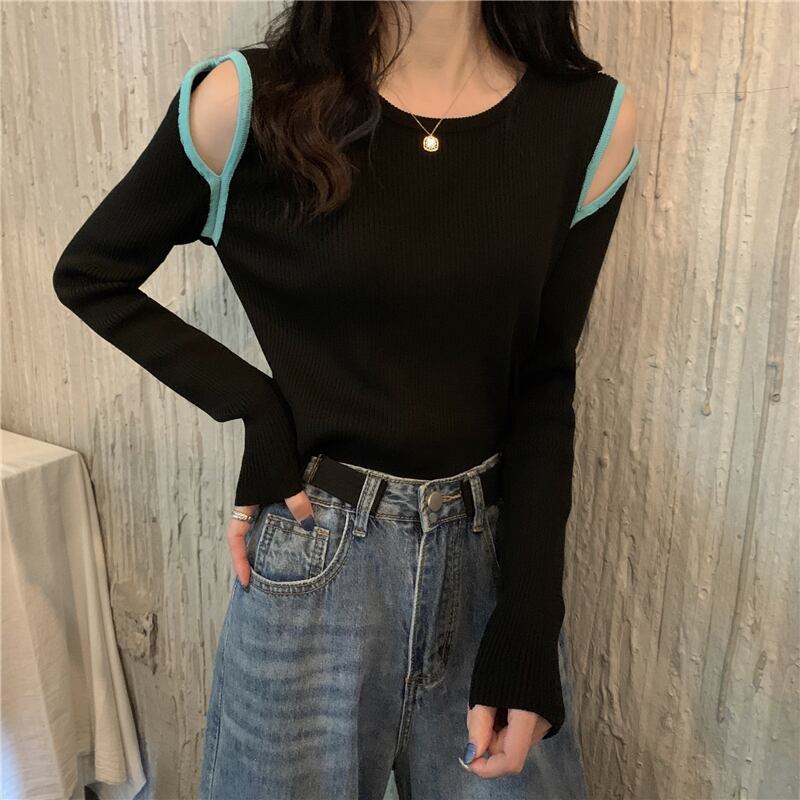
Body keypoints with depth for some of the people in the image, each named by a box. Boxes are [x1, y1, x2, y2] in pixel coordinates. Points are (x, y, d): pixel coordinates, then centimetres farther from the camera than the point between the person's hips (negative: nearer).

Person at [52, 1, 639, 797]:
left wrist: (528, 627, -5)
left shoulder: (589, 119, -4)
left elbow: (544, 386, -1)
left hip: (493, 555, 3)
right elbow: (87, 276, 2)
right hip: (314, 560, -1)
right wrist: (254, 410, -10)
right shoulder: (249, 101, -11)